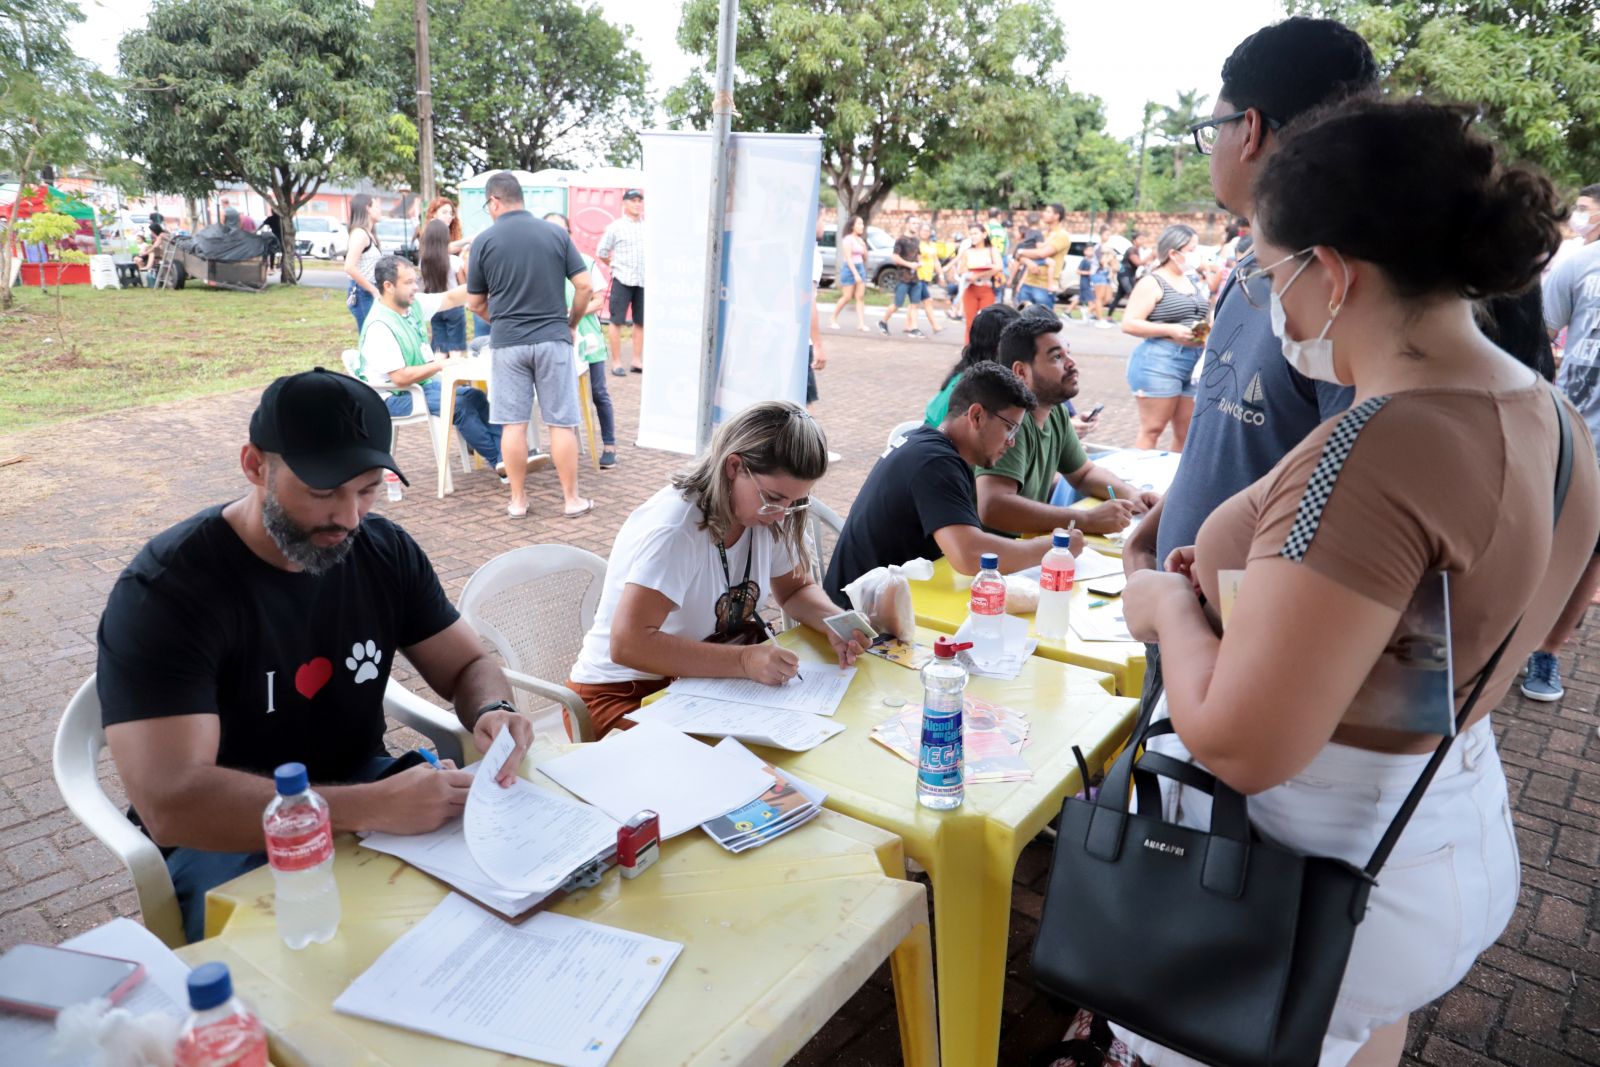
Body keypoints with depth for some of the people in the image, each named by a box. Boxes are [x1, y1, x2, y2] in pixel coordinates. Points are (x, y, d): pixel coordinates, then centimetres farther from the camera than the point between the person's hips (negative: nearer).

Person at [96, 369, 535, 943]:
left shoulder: (384, 550, -2)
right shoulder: (164, 590, -19)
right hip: (226, 835, -5)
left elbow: (468, 665, 6)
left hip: (364, 787, 6)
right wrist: (373, 809, -39)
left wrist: (492, 712, -19)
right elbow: (172, 803, -30)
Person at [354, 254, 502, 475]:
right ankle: (498, 460, -16)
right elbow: (400, 378, -26)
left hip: (423, 384, 9)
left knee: (475, 397, -3)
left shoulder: (413, 303, 0)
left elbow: (450, 298, 6)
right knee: (460, 405, -25)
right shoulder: (379, 326, -23)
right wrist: (440, 365, -18)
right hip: (395, 397, -9)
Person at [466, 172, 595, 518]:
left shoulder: (484, 240, -1)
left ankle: (518, 500, 13)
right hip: (553, 339, 0)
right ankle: (571, 499, 11)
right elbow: (585, 286, -2)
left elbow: (475, 302, 6)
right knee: (561, 423, 5)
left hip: (507, 343, 0)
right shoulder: (555, 232, 1)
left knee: (513, 424, 7)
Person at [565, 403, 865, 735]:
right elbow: (628, 644, -34)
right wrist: (743, 661, -38)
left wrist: (835, 622, -11)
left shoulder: (769, 514, -4)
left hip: (704, 678, 8)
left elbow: (797, 590, 11)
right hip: (624, 694, -8)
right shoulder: (675, 529, -27)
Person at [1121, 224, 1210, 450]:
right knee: (1152, 430, -6)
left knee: (1188, 434, 8)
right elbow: (1129, 324, -14)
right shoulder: (1152, 283, -5)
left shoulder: (1193, 283, 18)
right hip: (1159, 361, -8)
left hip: (1194, 364, 8)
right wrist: (1171, 330, -19)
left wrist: (1209, 326, 8)